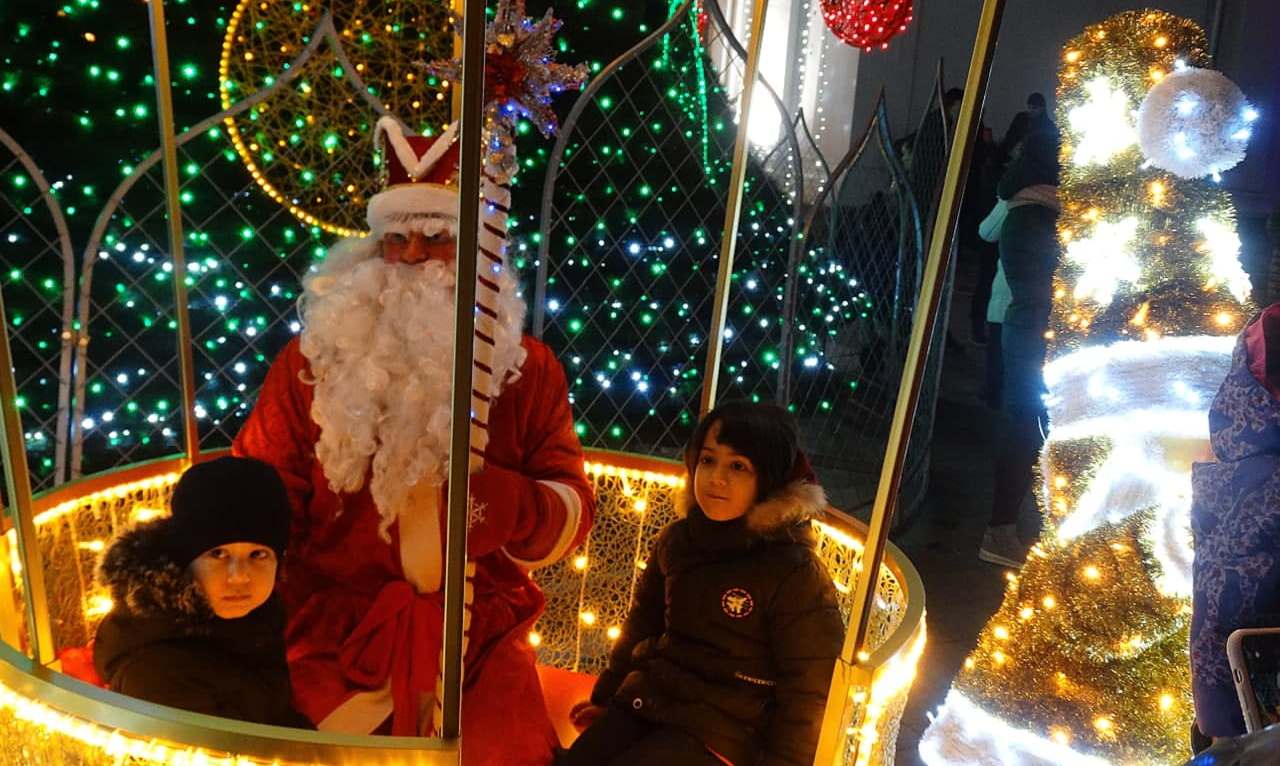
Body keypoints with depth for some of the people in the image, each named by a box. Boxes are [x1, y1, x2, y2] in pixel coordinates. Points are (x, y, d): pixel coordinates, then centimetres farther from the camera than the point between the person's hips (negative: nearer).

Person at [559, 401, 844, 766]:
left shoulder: (798, 575, -16)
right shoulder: (676, 539, 2)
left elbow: (807, 692, -10)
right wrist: (607, 696, 23)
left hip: (721, 730, -5)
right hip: (643, 701, 6)